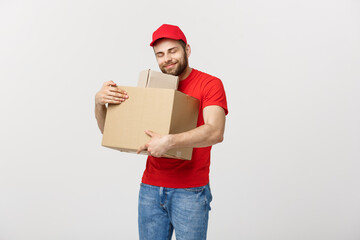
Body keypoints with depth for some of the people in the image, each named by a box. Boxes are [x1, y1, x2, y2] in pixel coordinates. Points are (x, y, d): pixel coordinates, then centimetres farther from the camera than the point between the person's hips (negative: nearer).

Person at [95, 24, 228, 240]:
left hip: (190, 191, -3)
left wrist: (169, 141, -32)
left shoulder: (210, 84, -4)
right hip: (150, 188, 4)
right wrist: (100, 103, -10)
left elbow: (215, 132, -21)